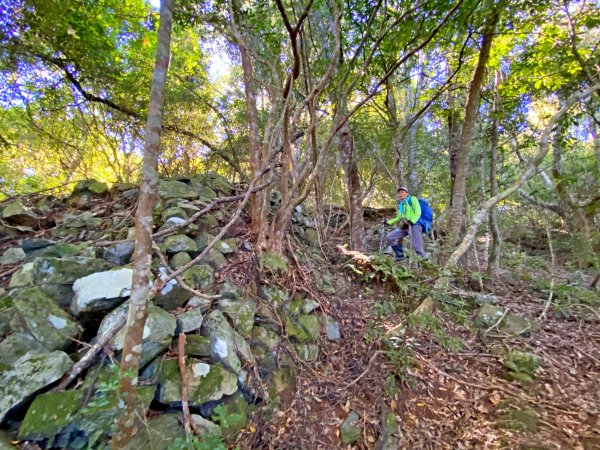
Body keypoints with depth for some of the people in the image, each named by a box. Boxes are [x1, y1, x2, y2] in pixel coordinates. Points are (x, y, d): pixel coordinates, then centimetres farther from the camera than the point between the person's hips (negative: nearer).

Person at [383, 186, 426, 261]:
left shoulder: (412, 199, 4)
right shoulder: (400, 204, 21)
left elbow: (418, 212, -10)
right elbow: (399, 218, 26)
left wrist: (411, 221, -26)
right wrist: (389, 222, 15)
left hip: (414, 225, -7)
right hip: (404, 226, 7)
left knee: (417, 248, -14)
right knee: (390, 237, -2)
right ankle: (400, 255, 5)